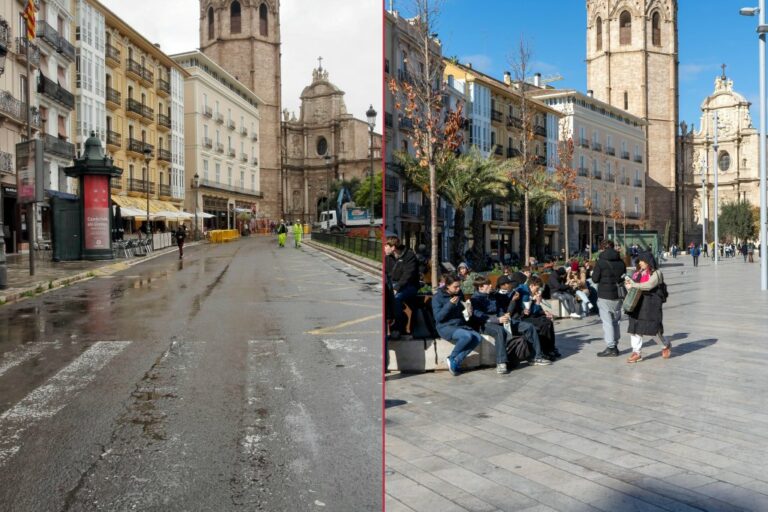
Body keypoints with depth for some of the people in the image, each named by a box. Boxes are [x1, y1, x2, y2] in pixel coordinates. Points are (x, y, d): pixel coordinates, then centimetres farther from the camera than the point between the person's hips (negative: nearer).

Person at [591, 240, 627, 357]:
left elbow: (594, 279, -9)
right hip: (618, 295, 6)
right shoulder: (621, 262, 5)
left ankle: (610, 348, -4)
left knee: (607, 322, -2)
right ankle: (615, 346, 23)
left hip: (604, 296, -6)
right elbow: (624, 277, 13)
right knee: (615, 321, 16)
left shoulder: (601, 262, -12)